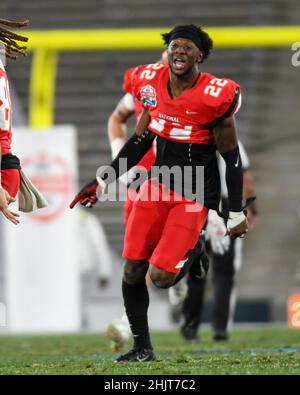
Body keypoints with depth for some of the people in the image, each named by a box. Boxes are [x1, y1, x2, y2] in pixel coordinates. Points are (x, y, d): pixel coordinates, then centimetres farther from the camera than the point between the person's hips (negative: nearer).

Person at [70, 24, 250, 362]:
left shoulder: (215, 96, -17)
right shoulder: (152, 83, -2)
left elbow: (231, 156, -9)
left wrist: (237, 214, -7)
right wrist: (103, 180, 10)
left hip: (195, 192, -5)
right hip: (159, 182, 5)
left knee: (162, 277, -13)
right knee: (132, 269, -1)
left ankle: (196, 252, 21)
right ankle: (142, 347, 14)